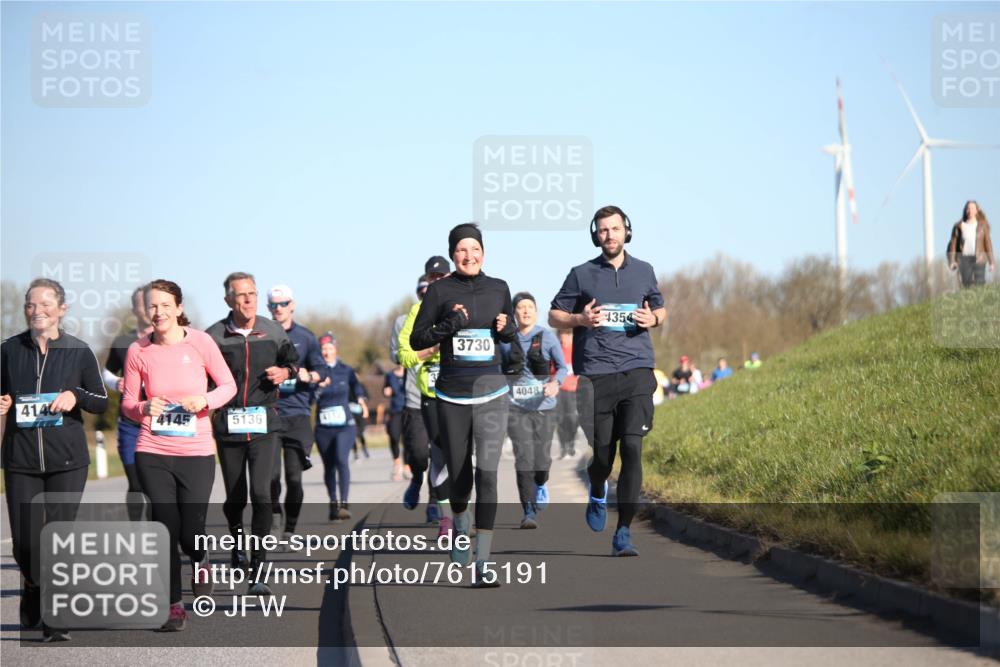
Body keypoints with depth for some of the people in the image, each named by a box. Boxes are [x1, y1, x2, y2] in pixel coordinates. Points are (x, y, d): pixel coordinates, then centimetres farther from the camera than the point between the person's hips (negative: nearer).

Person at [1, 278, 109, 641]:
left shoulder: (79, 352, 1)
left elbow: (102, 401, 7)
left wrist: (76, 396, -12)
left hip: (67, 460, -1)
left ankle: (56, 620, 5)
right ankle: (33, 588, 33)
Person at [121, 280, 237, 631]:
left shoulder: (200, 342, -4)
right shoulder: (138, 350, -1)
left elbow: (229, 385, 3)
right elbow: (128, 403, 5)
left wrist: (205, 400, -16)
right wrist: (144, 408, -17)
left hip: (196, 451, -1)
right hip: (153, 453, 1)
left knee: (190, 534, 0)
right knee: (165, 529, -1)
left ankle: (200, 560, 37)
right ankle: (174, 606, 13)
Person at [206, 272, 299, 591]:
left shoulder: (273, 331, 4)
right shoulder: (214, 336, -3)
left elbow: (292, 360, 21)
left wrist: (285, 372, -1)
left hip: (264, 424, 0)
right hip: (227, 426, 0)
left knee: (261, 495, -14)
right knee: (235, 498, 9)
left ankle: (257, 572, -11)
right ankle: (237, 539, 44)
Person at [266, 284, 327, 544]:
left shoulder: (305, 337, 9)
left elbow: (322, 371, 8)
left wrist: (309, 375, -12)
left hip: (297, 413, 1)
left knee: (294, 476, 0)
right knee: (271, 473, -14)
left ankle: (289, 530, 14)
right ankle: (274, 507, 16)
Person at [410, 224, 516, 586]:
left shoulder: (498, 288, 6)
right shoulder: (440, 291, -1)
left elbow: (511, 331, 20)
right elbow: (416, 339, -1)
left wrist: (505, 327, -3)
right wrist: (450, 324, -16)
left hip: (491, 393, 0)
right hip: (452, 396, 0)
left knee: (487, 474, -12)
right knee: (459, 474, 9)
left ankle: (483, 562, -12)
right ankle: (461, 522, 44)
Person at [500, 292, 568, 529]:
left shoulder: (547, 337, 0)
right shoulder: (505, 339, 5)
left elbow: (562, 366, 1)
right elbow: (499, 370, 17)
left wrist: (556, 382, -19)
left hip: (543, 405, 0)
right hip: (516, 406, 0)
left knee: (542, 460, 3)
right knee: (523, 458, -13)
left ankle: (540, 485, 40)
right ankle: (529, 512, -10)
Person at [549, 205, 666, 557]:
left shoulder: (644, 271, 11)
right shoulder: (582, 274, 5)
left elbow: (660, 310, 24)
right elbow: (554, 316, 10)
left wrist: (653, 319, 0)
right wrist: (581, 319, -10)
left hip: (636, 371, 1)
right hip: (596, 373, -1)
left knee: (632, 446, -12)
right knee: (602, 452, 3)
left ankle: (623, 534, -10)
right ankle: (598, 494, 40)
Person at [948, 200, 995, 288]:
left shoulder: (983, 225, 0)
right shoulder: (959, 226, 1)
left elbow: (987, 243, 1)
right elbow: (953, 243, 1)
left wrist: (991, 262, -1)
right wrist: (952, 261, -9)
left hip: (979, 259, -1)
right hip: (964, 259, 1)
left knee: (980, 284, -11)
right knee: (967, 283, -1)